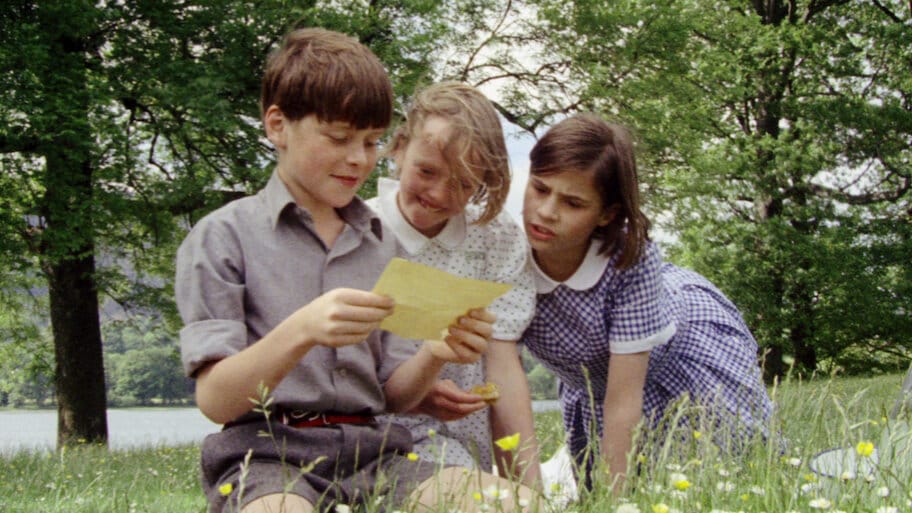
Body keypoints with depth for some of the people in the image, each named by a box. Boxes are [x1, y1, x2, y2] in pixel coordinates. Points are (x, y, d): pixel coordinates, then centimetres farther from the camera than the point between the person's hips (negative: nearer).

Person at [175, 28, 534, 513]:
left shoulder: (383, 246, 18)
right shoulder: (224, 236, 3)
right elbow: (215, 400, -5)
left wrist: (435, 355, -5)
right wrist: (301, 332, -23)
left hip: (371, 453, 5)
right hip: (267, 456, -5)